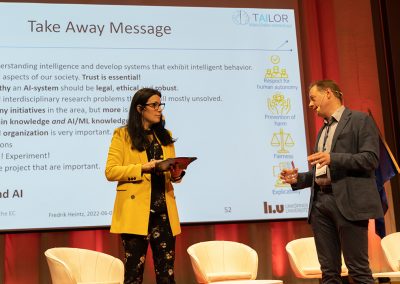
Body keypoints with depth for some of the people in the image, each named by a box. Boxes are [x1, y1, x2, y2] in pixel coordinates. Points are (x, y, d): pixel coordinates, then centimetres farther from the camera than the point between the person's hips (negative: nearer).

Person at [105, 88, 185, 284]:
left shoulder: (166, 136, 17)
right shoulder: (122, 135, 2)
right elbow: (111, 171, -6)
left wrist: (176, 174, -4)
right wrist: (142, 168, -17)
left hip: (164, 211, 5)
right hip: (136, 211, -4)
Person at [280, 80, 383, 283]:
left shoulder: (360, 120, 2)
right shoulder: (323, 130, 24)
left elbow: (371, 159, -10)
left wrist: (333, 158, -20)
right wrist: (298, 179, 10)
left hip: (348, 201, -7)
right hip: (320, 202, 7)